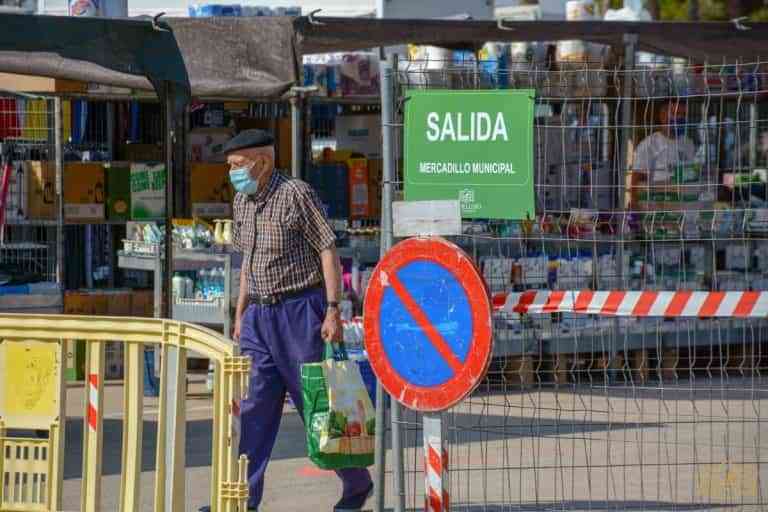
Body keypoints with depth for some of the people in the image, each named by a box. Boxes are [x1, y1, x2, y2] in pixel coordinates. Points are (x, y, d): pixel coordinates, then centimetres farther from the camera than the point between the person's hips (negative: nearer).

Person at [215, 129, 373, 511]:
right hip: (259, 316, 7)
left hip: (299, 311, -7)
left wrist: (333, 311, -18)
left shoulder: (296, 194, -11)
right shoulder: (242, 201, 10)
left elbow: (328, 250, -12)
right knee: (252, 408, 0)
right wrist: (241, 312, 17)